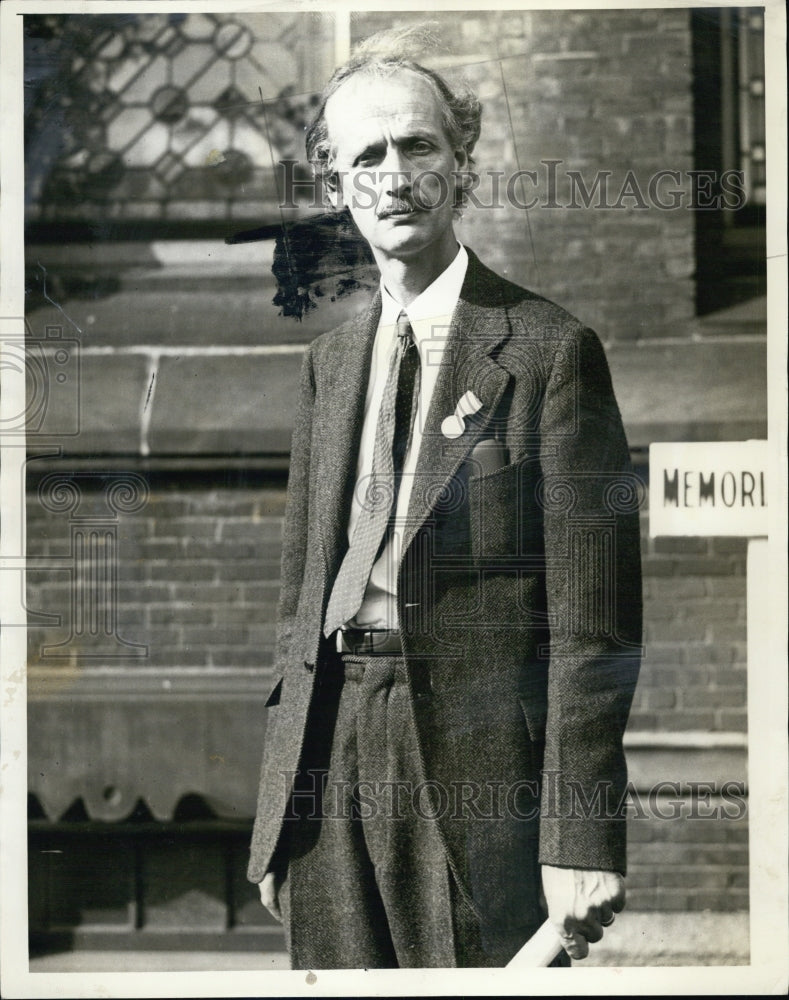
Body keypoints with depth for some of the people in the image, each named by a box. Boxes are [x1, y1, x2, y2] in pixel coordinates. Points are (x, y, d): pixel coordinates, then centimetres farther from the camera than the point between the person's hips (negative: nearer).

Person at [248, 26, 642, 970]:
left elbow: (593, 621, -8)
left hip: (477, 763, -5)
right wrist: (276, 817, 13)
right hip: (332, 750, 5)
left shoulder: (548, 349, -4)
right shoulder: (328, 362, 15)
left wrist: (583, 841, -13)